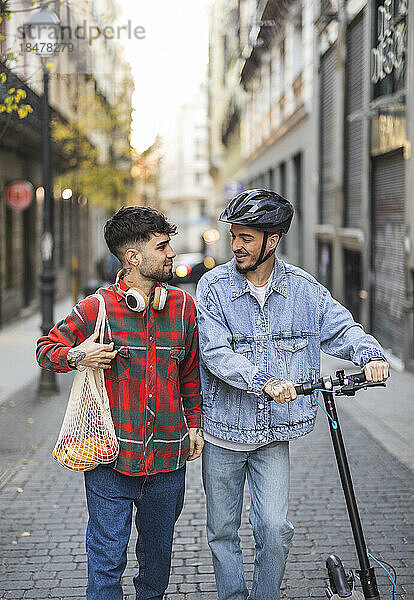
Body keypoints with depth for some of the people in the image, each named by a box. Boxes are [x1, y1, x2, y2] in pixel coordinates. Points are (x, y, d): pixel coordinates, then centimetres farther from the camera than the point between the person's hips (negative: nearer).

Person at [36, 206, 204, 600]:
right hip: (111, 460, -3)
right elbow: (47, 349, 6)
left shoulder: (183, 306, 5)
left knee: (158, 553, 18)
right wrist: (76, 356, -14)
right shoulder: (96, 309, -6)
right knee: (107, 557, 1)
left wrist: (194, 422, 13)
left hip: (167, 459, 4)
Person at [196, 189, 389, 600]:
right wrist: (264, 380, -33)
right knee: (222, 532, 10)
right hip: (223, 430, 0)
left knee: (275, 529, -6)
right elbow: (215, 352, -18)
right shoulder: (214, 286, -8)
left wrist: (370, 354, -19)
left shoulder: (303, 288, -1)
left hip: (274, 434, 1)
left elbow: (341, 327, 4)